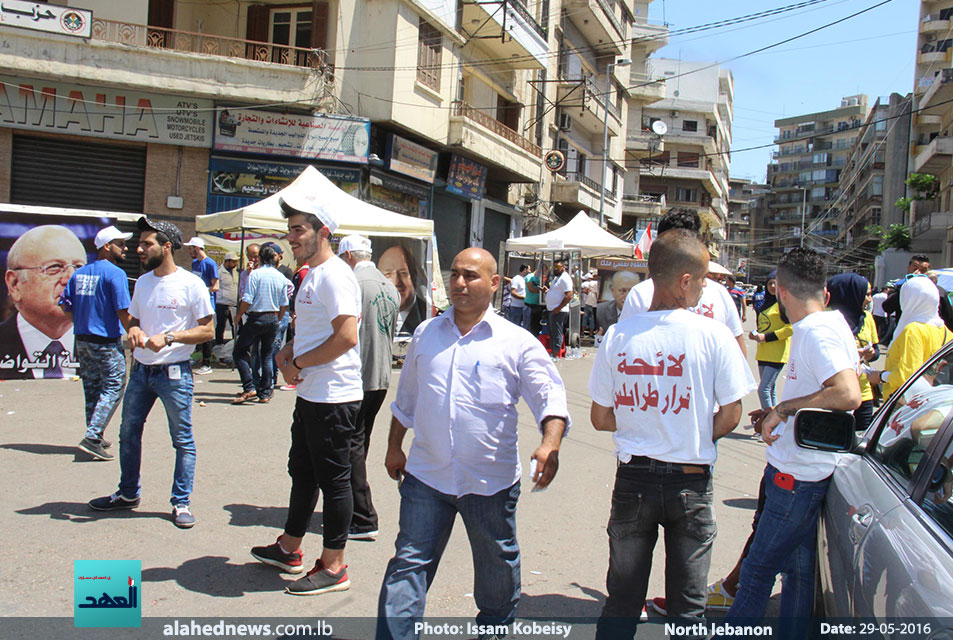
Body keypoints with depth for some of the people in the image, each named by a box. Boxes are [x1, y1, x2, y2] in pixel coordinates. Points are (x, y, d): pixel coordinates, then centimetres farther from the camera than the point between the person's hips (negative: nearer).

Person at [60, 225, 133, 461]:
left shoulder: (79, 273, 10)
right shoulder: (115, 274, -13)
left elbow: (66, 304, 11)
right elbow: (123, 312, -18)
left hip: (82, 340, 8)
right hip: (107, 342, -8)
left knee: (91, 389, 15)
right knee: (113, 389, 0)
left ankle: (96, 438, 23)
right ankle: (92, 437, -8)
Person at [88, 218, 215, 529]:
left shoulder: (191, 284, -10)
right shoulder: (142, 282, 10)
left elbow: (208, 330, -10)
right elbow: (133, 319, 20)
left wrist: (169, 337, -20)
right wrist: (133, 330, -4)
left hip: (174, 374, -7)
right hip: (140, 371, 7)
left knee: (183, 440, 2)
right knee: (128, 433, 15)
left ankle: (181, 502, 14)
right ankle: (128, 493, 32)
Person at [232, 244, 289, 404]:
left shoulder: (255, 274, -10)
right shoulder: (281, 277, 5)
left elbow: (247, 300, -15)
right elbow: (284, 304, 8)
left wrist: (239, 315, 1)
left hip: (256, 317, -5)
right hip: (273, 319, 5)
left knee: (239, 351, 5)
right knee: (267, 356, 11)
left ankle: (249, 388, -6)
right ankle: (265, 393, 12)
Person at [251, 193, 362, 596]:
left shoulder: (334, 276, -17)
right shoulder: (312, 275, 16)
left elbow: (346, 337, -26)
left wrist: (299, 363, -15)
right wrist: (288, 351, 7)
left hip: (334, 398, -11)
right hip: (311, 395, 11)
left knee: (333, 480, 0)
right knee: (302, 472, 21)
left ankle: (333, 568, 11)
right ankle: (289, 548, 36)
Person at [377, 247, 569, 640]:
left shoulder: (517, 343, -6)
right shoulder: (426, 334, 6)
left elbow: (551, 398, -11)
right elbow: (405, 400, 18)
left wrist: (550, 444, -28)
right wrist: (394, 447, 19)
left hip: (491, 481, -1)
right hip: (426, 475, 2)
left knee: (497, 569, 17)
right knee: (409, 563, 2)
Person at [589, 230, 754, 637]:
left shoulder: (617, 335, -7)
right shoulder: (713, 335, -12)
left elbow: (600, 419, -1)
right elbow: (730, 417, -8)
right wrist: (696, 440, 10)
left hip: (632, 480, 2)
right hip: (690, 482, -1)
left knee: (620, 603, 15)